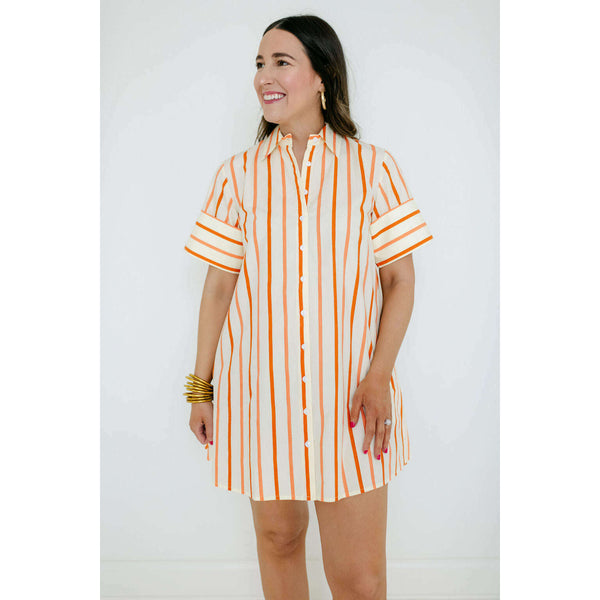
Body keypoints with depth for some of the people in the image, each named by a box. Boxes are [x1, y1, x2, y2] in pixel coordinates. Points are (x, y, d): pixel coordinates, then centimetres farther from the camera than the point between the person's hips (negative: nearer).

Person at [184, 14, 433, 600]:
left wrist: (378, 377, -11)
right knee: (277, 536, 16)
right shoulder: (237, 173, 5)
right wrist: (200, 387, 8)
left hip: (349, 391, -1)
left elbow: (399, 280, 1)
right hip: (260, 392, 2)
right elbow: (218, 286, 8)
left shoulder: (373, 167, 1)